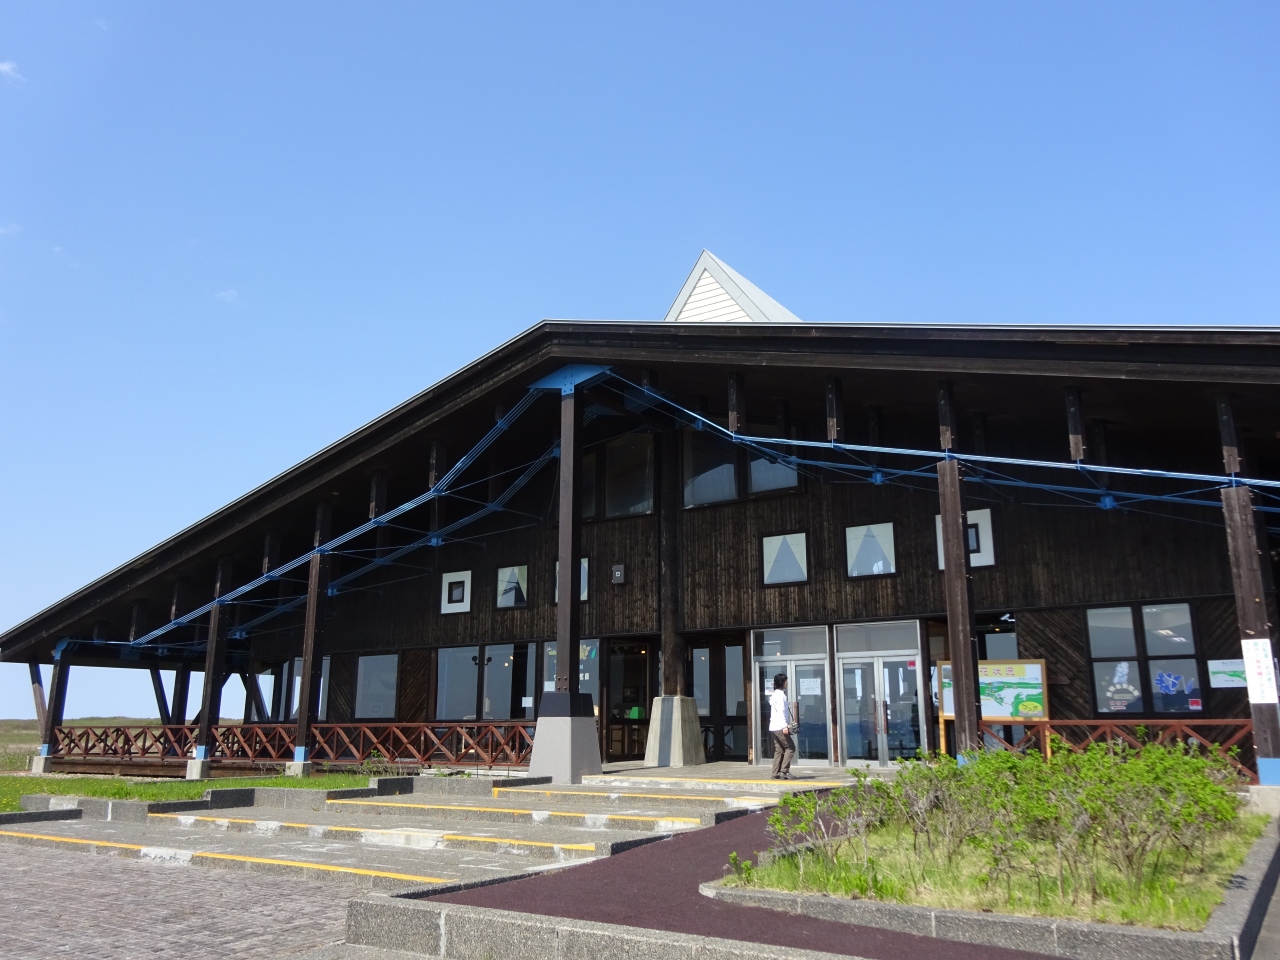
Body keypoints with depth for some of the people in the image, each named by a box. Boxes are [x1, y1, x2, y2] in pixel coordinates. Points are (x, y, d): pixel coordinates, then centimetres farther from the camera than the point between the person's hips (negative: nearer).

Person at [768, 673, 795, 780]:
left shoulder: (775, 694, 21)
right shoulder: (780, 694, -10)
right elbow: (781, 711, -18)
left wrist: (786, 725, 22)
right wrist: (785, 726, -23)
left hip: (774, 727, 9)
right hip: (780, 727, -9)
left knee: (779, 750, 7)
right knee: (790, 747, -6)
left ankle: (776, 773, 4)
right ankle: (784, 770, -10)